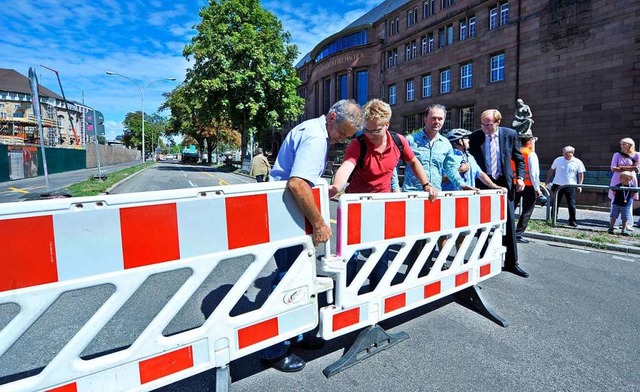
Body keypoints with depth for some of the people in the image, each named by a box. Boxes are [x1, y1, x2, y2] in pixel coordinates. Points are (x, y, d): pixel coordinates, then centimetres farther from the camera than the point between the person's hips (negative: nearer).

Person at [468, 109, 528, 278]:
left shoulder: (510, 134, 0)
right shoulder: (474, 137, -4)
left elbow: (519, 158, 9)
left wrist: (520, 177, -3)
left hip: (504, 183, 1)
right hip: (483, 184, -1)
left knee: (509, 224, 4)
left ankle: (511, 263, 15)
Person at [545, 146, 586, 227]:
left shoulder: (577, 162, 0)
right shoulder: (558, 160, 1)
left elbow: (581, 174, 6)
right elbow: (551, 170, 8)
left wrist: (579, 185, -1)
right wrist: (548, 182, 5)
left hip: (570, 186, -1)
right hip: (557, 185, 1)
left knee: (571, 204, 0)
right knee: (555, 203, 9)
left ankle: (572, 221, 9)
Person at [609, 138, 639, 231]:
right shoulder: (617, 155, 5)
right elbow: (613, 168, -6)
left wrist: (621, 168, -10)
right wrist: (630, 168, -10)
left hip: (630, 182, 0)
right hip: (617, 181, 0)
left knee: (629, 204, 0)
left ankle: (629, 224, 7)